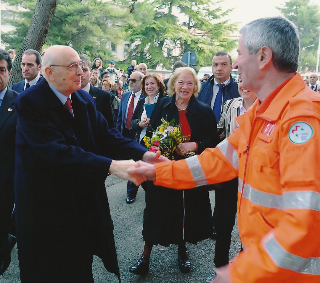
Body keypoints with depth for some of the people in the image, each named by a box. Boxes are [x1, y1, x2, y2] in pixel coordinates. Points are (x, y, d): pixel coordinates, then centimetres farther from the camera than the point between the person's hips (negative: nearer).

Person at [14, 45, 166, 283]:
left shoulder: (84, 99, 1)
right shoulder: (29, 103, -21)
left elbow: (106, 136, -6)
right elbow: (58, 150, -33)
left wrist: (142, 154, -23)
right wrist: (111, 166, -41)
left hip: (85, 198, 6)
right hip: (47, 203, -5)